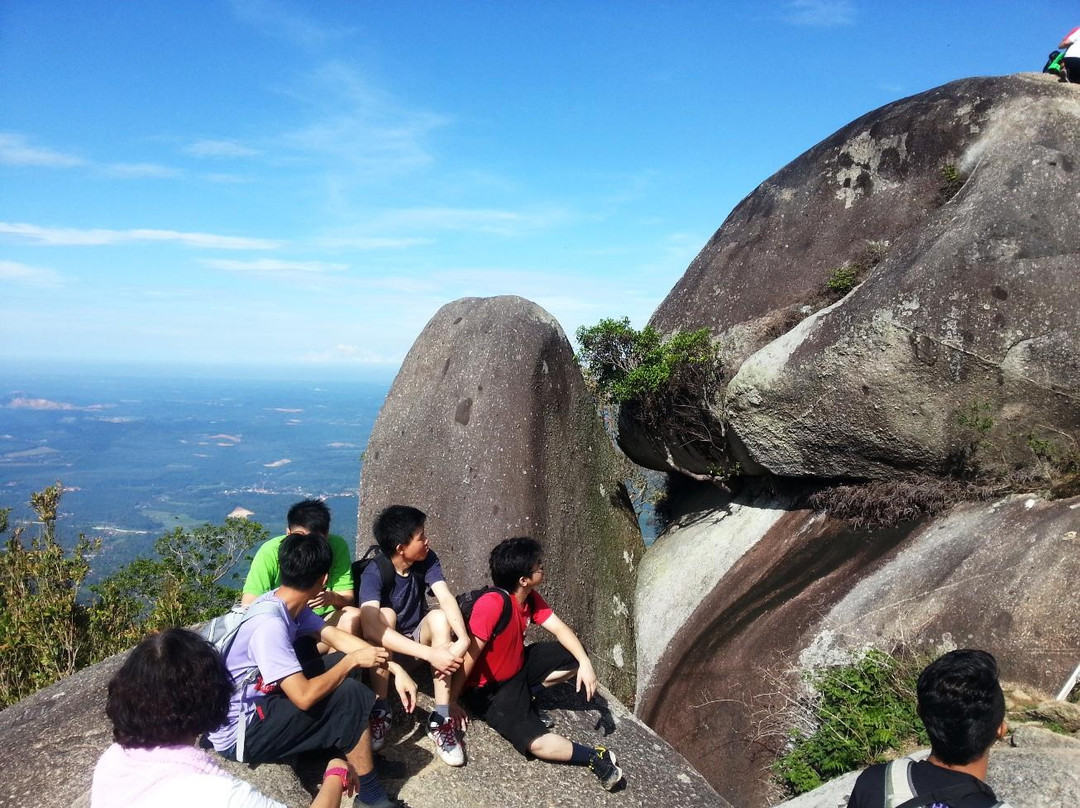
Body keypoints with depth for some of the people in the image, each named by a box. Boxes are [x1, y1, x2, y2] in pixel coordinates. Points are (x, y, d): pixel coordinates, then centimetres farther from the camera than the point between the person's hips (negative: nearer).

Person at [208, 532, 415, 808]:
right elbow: (304, 697, -33)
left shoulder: (286, 603, -3)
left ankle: (355, 754, 15)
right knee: (349, 696, -19)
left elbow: (338, 637, 2)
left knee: (343, 661, 5)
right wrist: (354, 660, -19)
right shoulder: (270, 624, -30)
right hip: (240, 733, -9)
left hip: (259, 701, 9)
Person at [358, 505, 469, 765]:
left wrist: (463, 639, -49)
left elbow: (446, 599, -29)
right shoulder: (374, 573, -27)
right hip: (384, 648, -3)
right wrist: (431, 653, -50)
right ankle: (380, 711, -24)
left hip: (417, 637, 3)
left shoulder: (426, 560, -15)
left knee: (439, 617, -29)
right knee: (385, 614, -34)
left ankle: (441, 719, -28)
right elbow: (371, 628, -43)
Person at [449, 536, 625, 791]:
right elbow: (470, 656, -29)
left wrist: (585, 662, -18)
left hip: (520, 666, 8)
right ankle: (595, 757, -5)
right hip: (488, 688, -8)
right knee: (535, 742, -24)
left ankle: (524, 700, 6)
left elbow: (560, 629, -3)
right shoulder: (491, 604, -34)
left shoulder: (531, 597, -7)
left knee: (574, 658, 1)